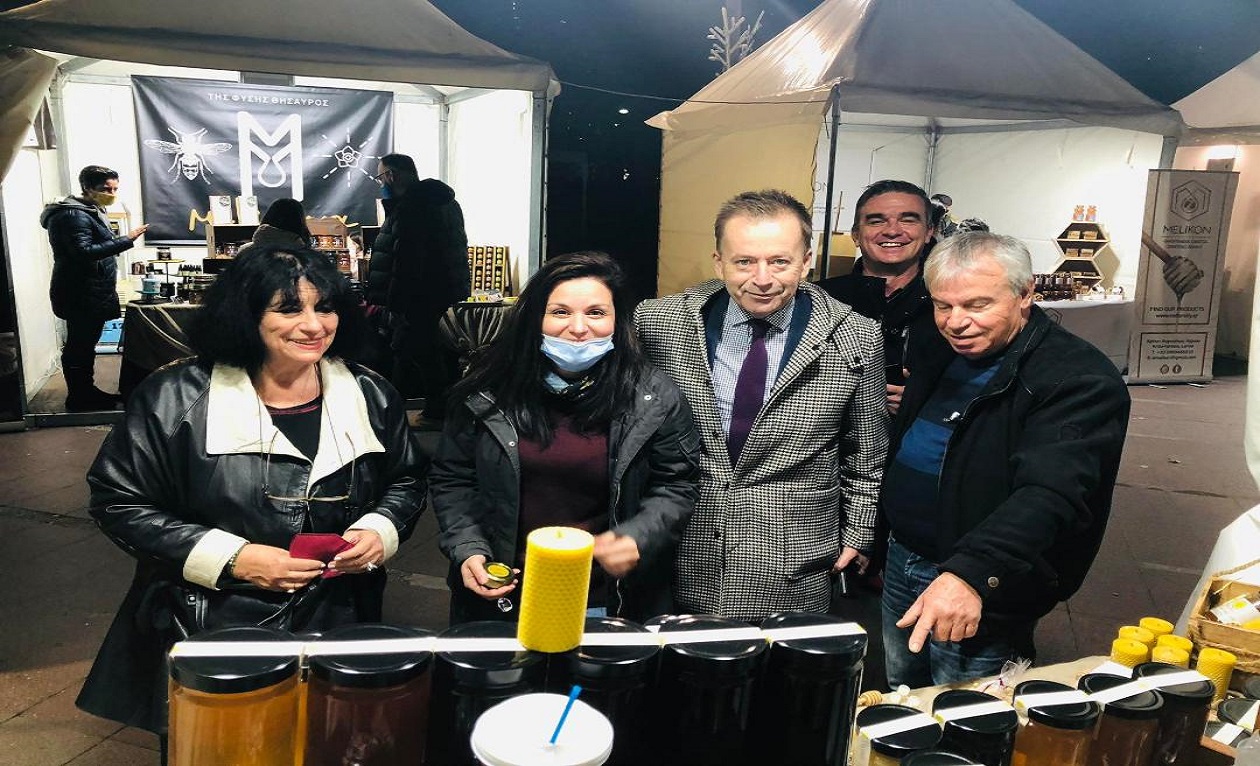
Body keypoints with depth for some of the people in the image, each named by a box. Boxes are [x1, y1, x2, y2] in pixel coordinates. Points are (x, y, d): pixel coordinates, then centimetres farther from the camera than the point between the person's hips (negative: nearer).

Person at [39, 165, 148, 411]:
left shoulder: (91, 211, 16)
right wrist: (126, 240, -33)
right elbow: (84, 252, -29)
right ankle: (79, 399, 5)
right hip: (81, 296, -10)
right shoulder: (74, 215, -17)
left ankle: (87, 393, 25)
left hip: (91, 295, 10)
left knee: (85, 345, 16)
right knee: (79, 347, -3)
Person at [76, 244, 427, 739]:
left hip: (336, 625, 3)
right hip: (209, 629, -2)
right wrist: (232, 559, -17)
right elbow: (119, 501, -7)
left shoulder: (370, 397, -2)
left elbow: (406, 481, 11)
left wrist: (380, 530, -11)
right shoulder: (176, 399, -11)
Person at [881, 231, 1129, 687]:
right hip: (901, 561, 8)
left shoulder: (1080, 380, -20)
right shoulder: (938, 355, 5)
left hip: (984, 588, -7)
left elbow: (1050, 494, -34)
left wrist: (969, 573, -46)